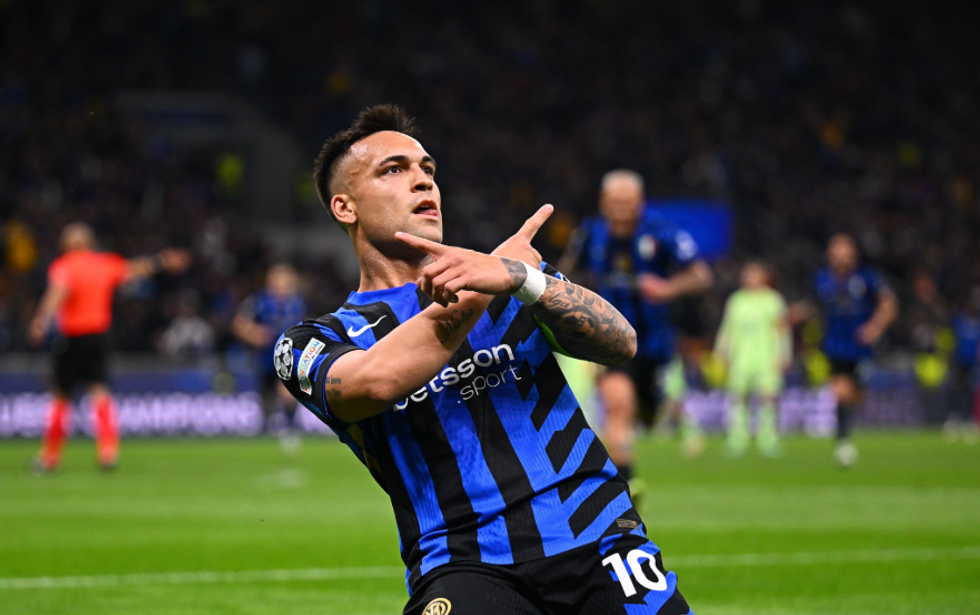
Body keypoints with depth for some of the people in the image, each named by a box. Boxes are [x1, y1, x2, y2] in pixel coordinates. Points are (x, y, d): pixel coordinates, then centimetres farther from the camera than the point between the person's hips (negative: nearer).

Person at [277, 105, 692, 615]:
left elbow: (620, 342, 1)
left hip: (598, 540, 3)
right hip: (466, 567, -3)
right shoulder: (312, 344, 11)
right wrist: (482, 284, -5)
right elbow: (378, 382, -14)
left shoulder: (515, 266, 19)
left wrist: (518, 277, -15)